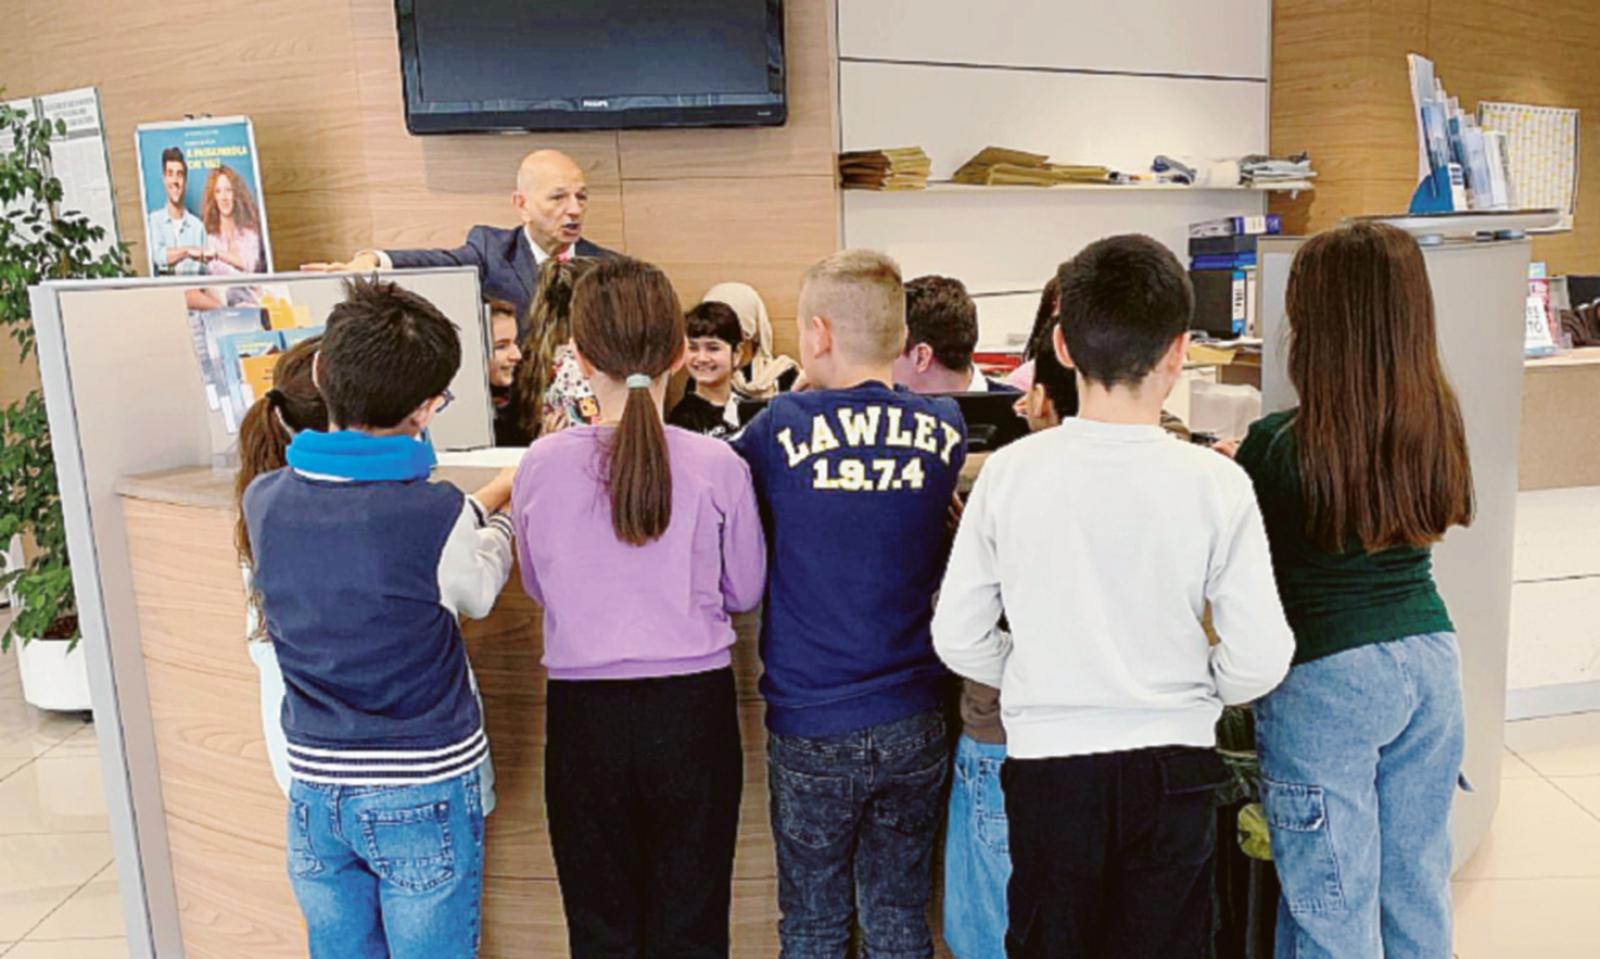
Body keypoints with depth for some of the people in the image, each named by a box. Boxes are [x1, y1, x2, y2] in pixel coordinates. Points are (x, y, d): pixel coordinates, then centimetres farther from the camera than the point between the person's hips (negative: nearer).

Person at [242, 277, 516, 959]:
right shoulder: (440, 518, -21)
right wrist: (498, 513, 16)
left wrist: (479, 504, 16)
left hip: (314, 787, 5)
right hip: (424, 789, -4)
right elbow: (481, 593, -1)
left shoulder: (264, 500, -7)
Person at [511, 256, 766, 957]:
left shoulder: (542, 465, -9)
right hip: (693, 710, 0)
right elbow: (745, 592, 2)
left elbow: (537, 587, 6)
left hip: (584, 715, 1)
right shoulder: (718, 466, -12)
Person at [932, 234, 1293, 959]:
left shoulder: (1008, 473, -10)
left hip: (1046, 762, 0)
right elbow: (1259, 661, -9)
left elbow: (957, 638, -5)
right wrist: (1190, 690, 11)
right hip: (1173, 764, 0)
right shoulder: (1218, 484, -12)